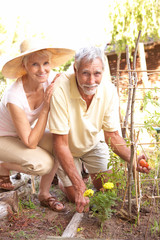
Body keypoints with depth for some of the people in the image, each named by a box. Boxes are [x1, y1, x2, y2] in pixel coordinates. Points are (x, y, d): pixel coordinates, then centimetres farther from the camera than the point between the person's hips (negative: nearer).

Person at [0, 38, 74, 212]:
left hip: (26, 131, 6)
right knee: (42, 164, -28)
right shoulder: (15, 96, -34)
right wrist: (46, 106, -33)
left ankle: (44, 194, -2)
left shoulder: (51, 79, -18)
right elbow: (31, 143, -30)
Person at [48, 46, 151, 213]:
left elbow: (112, 135, -15)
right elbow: (61, 144, -34)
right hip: (68, 149, -3)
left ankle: (92, 172, 39)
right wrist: (79, 185, -38)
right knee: (76, 198, -1)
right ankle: (62, 181, 32)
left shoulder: (109, 90, -26)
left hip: (94, 144, 3)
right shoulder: (60, 89, -38)